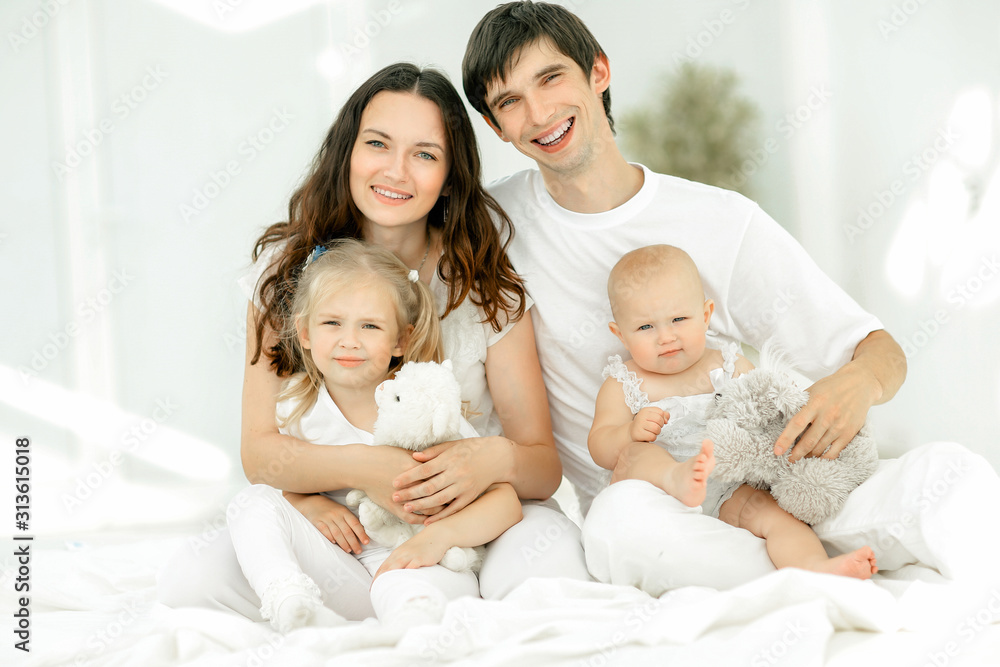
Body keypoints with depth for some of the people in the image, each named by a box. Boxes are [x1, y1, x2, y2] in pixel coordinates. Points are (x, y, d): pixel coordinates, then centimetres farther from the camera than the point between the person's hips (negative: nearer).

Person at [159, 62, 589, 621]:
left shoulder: (485, 286, -7)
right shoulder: (288, 267, -3)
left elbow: (545, 467, -6)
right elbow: (259, 450, -6)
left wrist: (496, 459, -31)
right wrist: (359, 467, -27)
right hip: (344, 527, 2)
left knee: (549, 562, -35)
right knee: (190, 579, -24)